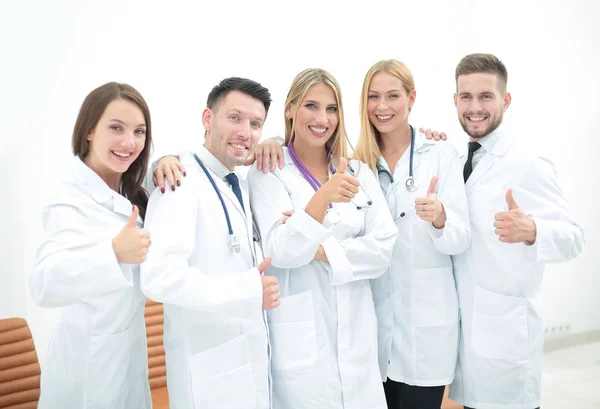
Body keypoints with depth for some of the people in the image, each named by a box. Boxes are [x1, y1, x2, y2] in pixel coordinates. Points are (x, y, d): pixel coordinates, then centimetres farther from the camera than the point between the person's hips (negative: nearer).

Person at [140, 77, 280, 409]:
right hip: (210, 370, -8)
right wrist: (248, 290, -25)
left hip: (250, 358, 8)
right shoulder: (181, 184, -17)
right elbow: (159, 276, -29)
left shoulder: (240, 185, 11)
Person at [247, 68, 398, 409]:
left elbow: (384, 247, -1)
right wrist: (323, 196, -31)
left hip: (356, 335, 4)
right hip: (299, 338, -3)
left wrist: (319, 250, -13)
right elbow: (281, 252, -16)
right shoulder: (268, 173, -5)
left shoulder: (360, 172, 6)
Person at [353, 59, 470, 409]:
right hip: (371, 316, 2)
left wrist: (439, 217, -29)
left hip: (426, 322, -2)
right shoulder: (355, 162, 4)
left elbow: (461, 239, -7)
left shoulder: (442, 154, -2)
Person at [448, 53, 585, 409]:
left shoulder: (529, 163, -13)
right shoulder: (459, 160, 9)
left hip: (505, 329, -6)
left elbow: (573, 237, -17)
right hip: (464, 324, 7)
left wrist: (529, 230, -40)